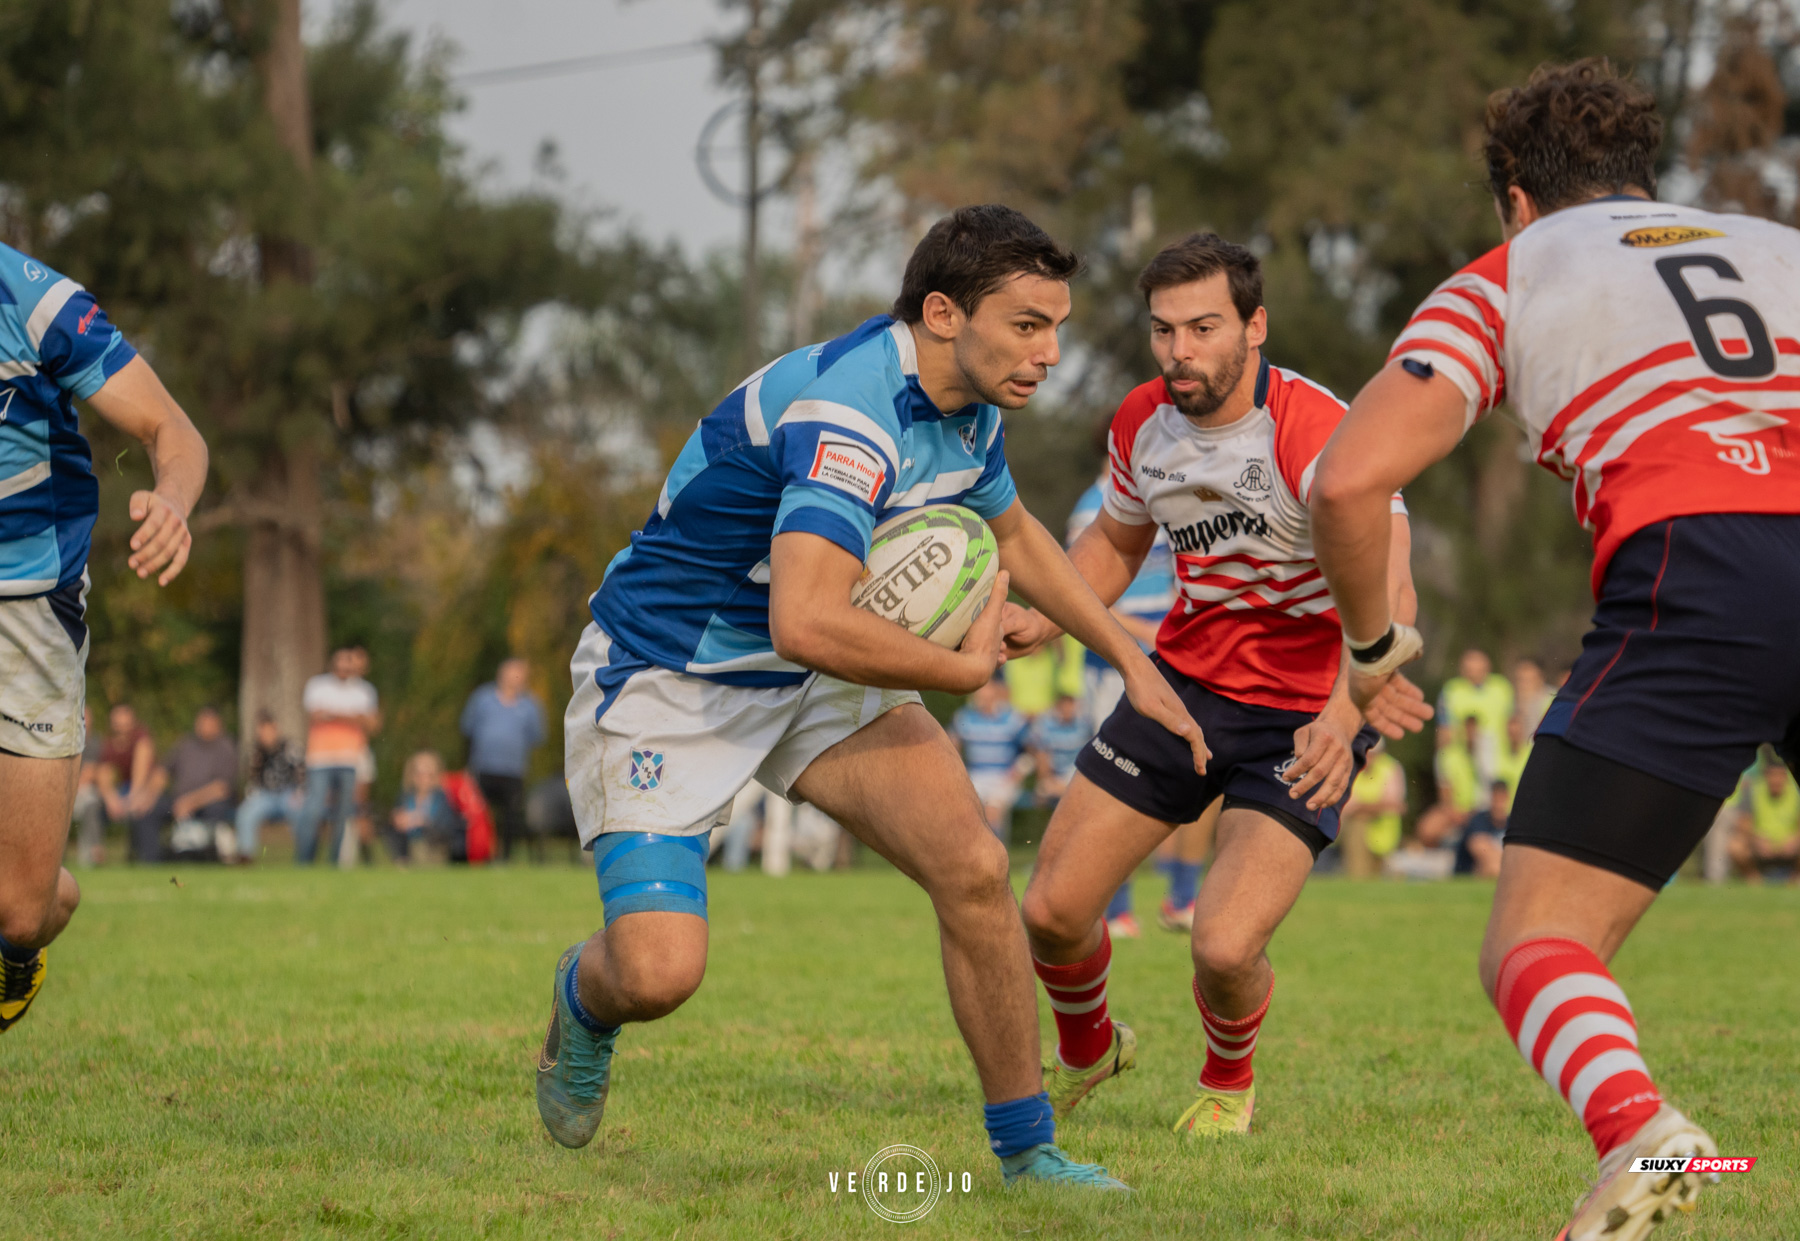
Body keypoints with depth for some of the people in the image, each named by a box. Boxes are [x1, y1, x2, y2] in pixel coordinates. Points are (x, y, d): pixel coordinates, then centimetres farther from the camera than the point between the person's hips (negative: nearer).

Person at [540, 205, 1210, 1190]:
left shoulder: (966, 405, -1)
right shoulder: (851, 412, -32)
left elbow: (1015, 535, 23)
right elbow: (806, 624, -44)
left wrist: (1132, 664, 21)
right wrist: (966, 667, -28)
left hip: (815, 683, 8)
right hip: (661, 678, -8)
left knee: (972, 867, -11)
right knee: (660, 971, -21)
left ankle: (1026, 1150, 3)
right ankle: (585, 997, 18)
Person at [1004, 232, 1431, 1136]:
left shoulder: (1315, 432, -26)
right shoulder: (1143, 421, -4)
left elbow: (1386, 593, -38)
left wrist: (1342, 715, -55)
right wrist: (1043, 619, -2)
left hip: (1305, 714, -6)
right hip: (1182, 681, 6)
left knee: (1225, 948, -19)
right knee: (1051, 910, 2)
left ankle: (1228, 1080, 18)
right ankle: (1086, 1052, 38)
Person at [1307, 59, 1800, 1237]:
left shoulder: (1505, 278, 20)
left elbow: (1351, 477, 7)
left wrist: (1373, 639, 22)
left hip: (1691, 582, -4)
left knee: (1536, 947, -1)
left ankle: (1636, 1130, -32)